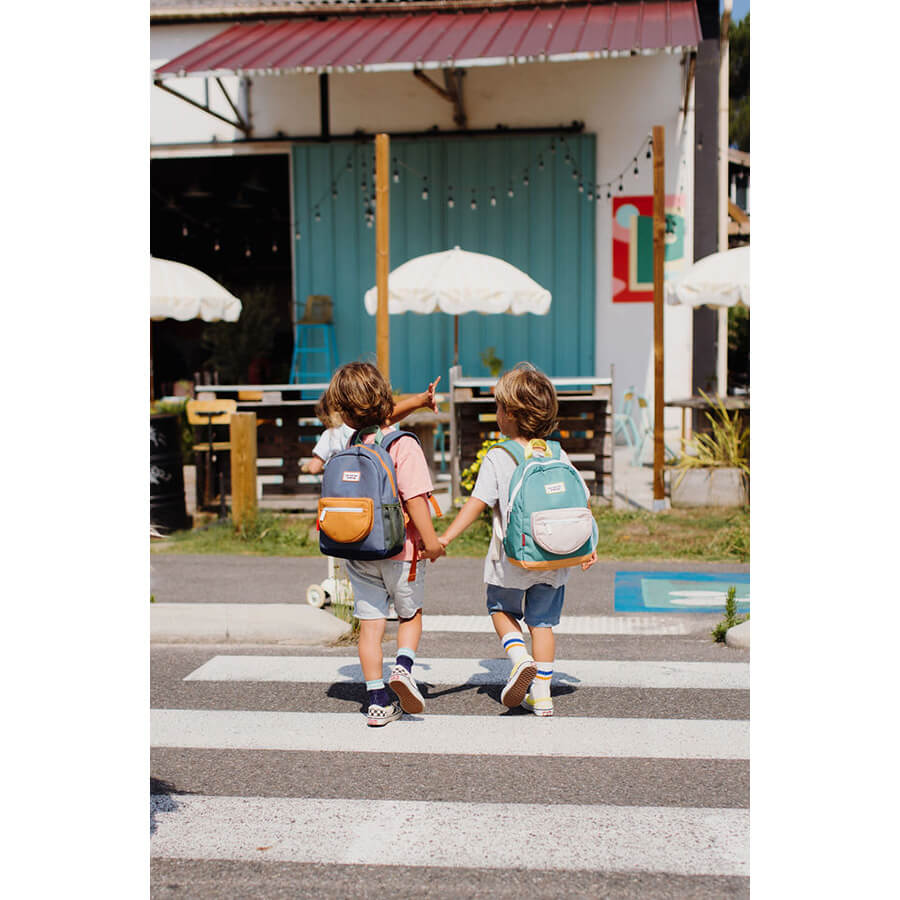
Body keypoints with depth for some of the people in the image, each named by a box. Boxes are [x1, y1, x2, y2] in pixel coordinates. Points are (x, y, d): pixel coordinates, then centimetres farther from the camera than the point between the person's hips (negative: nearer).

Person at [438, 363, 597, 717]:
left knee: (501, 610, 21)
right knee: (542, 622, 13)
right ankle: (541, 695, 13)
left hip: (511, 562, -3)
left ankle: (520, 657, -4)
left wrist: (445, 537, -13)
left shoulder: (497, 458, -10)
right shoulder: (559, 457, 1)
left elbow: (477, 503, -15)